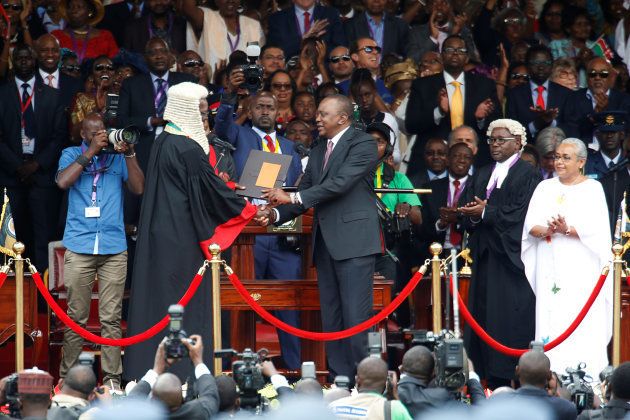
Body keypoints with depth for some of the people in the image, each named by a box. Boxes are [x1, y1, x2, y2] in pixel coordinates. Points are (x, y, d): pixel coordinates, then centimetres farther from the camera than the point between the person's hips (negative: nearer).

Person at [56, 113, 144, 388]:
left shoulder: (118, 157, 12)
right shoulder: (72, 155, 11)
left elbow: (138, 188, 2)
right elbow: (63, 181, -7)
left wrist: (129, 154, -7)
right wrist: (91, 151, -9)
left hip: (114, 247, 1)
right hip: (79, 246, -1)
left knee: (111, 317, -1)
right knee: (76, 317, 0)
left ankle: (112, 377, 1)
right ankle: (67, 376, 7)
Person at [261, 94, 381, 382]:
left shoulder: (362, 144, -5)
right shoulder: (318, 152, 20)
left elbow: (340, 183, -17)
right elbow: (306, 193, 18)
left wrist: (293, 198, -17)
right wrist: (277, 214, 0)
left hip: (354, 241, -8)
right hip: (326, 244, 8)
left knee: (356, 316, -12)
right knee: (331, 318, 6)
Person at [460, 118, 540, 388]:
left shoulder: (528, 175, -3)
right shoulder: (483, 175, 19)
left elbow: (521, 214, -13)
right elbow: (472, 215, 16)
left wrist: (486, 212, -13)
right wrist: (473, 216, -7)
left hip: (512, 255, -7)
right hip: (486, 258, 7)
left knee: (513, 321, -8)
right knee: (485, 318, 3)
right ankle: (493, 384, 5)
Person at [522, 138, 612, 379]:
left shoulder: (592, 189, 3)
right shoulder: (545, 188, 14)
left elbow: (596, 229, -8)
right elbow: (531, 226, 6)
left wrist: (568, 230, -23)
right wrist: (546, 230, -16)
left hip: (581, 271, -3)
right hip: (550, 271, 3)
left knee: (584, 335, -9)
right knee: (550, 326, -3)